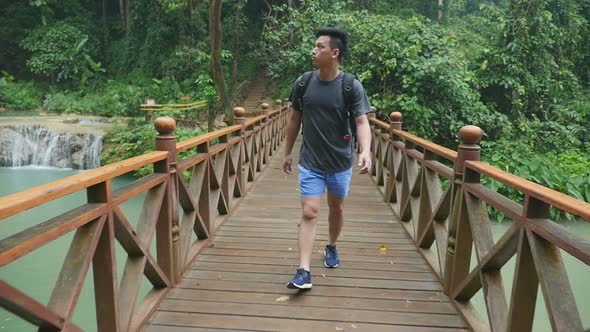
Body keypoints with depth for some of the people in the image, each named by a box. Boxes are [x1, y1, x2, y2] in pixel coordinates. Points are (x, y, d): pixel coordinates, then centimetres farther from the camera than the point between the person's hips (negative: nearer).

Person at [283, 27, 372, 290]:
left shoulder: (352, 87, -11)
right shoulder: (303, 83, -4)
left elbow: (362, 122, -15)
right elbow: (295, 119, 6)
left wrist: (365, 151, -34)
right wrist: (288, 153, 11)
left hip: (341, 162, 0)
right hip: (310, 162, 1)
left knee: (336, 207, 17)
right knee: (309, 212, -5)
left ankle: (332, 247, 43)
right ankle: (304, 271, -3)